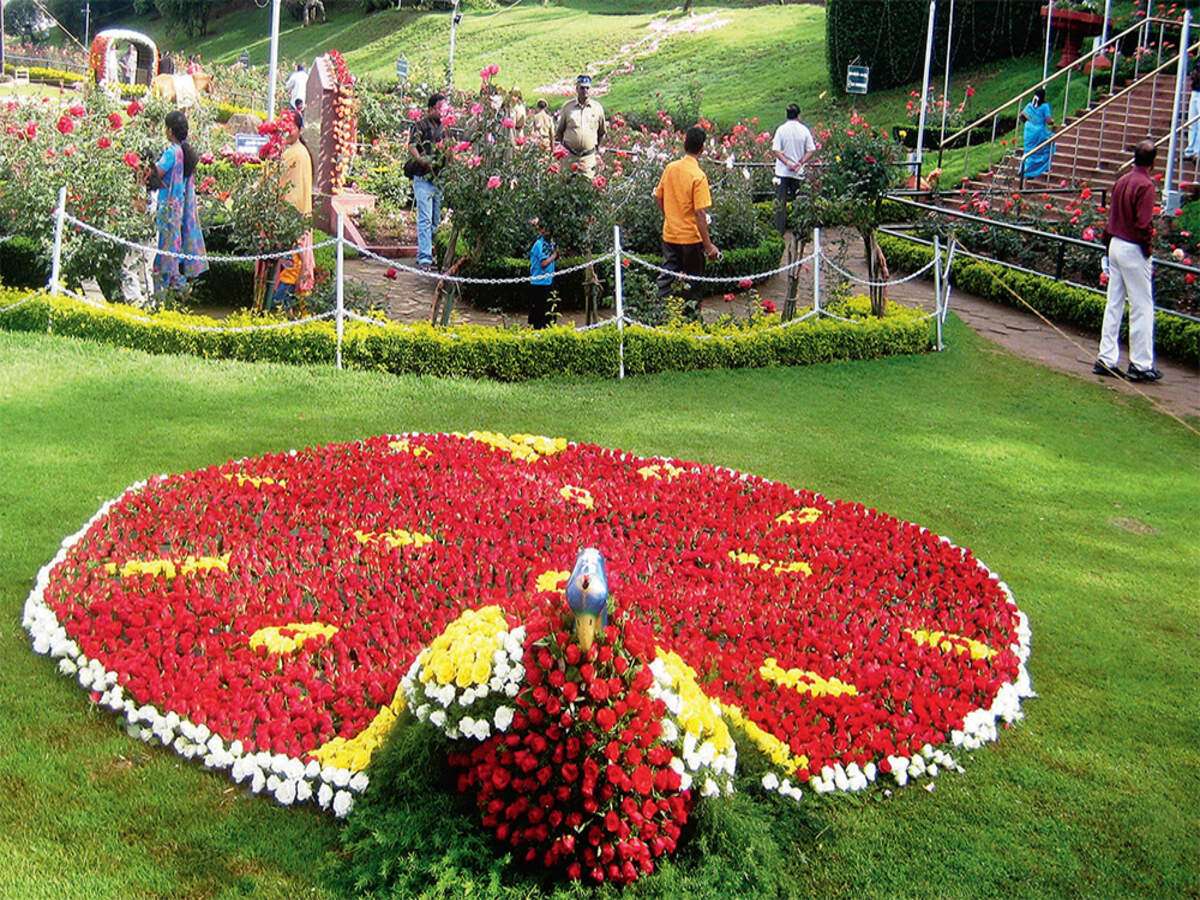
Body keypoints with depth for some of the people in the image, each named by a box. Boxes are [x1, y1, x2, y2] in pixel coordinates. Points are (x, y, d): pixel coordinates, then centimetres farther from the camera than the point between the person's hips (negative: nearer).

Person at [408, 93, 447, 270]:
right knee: (425, 219, -10)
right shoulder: (421, 125, -4)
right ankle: (424, 257, -12)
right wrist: (421, 160, -31)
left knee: (436, 220, 11)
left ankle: (428, 253, 20)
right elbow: (411, 146, -16)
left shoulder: (444, 127, 16)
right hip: (423, 178, -7)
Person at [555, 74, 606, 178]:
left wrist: (598, 147, 19)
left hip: (589, 156, 0)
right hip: (569, 154, 0)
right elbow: (559, 130, 14)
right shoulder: (567, 106, 4)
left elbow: (601, 132, 18)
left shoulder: (597, 108, 5)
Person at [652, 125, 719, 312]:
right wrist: (708, 245, -16)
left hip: (669, 235, 5)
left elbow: (659, 197, 10)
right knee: (692, 281, 10)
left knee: (666, 277, 11)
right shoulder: (698, 176, -19)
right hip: (691, 237, -5)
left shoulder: (670, 168, -2)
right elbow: (700, 214, -20)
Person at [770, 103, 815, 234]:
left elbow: (775, 150, -13)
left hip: (782, 171, -1)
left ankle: (779, 229, 1)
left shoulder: (781, 129, -7)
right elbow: (811, 150, -5)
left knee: (780, 201, 3)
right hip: (798, 172, 1)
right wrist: (800, 163, -6)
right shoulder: (804, 130, -3)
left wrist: (787, 163, -13)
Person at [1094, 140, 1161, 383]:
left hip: (1115, 245, 8)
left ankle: (1106, 360, 14)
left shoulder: (1122, 181, 8)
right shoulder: (1146, 185, -15)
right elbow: (1143, 224, -19)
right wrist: (1147, 252, -8)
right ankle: (1141, 365, 2)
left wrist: (1109, 243, 16)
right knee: (1142, 308, -1)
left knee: (1114, 304, 11)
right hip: (1133, 251, -8)